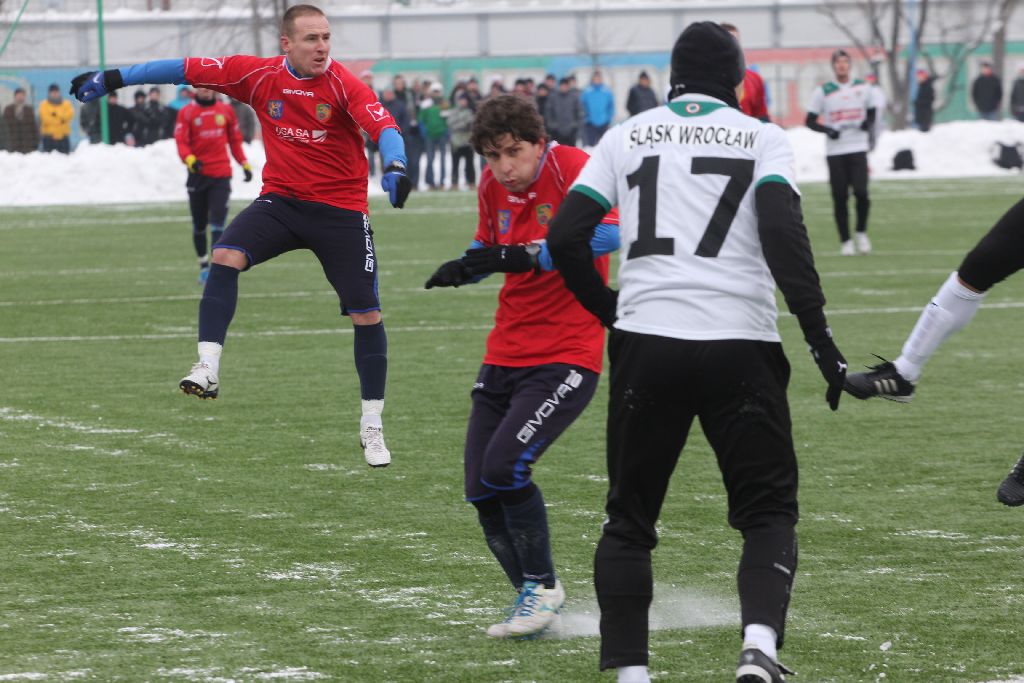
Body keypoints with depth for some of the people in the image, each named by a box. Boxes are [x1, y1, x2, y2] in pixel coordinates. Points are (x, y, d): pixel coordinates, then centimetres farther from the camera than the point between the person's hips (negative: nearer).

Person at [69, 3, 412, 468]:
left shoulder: (343, 84, -14)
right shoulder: (258, 75, -6)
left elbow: (383, 126, -27)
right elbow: (188, 70, -1)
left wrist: (395, 167, -49)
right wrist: (112, 79, 0)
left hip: (341, 211, -2)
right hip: (281, 199, 2)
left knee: (366, 314, 0)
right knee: (225, 255, -25)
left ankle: (372, 426, 14)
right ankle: (208, 368, -27)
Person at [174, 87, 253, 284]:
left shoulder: (226, 110, 7)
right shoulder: (186, 113, 1)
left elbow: (235, 140, 15)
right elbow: (181, 141, -8)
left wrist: (244, 164, 9)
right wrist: (190, 159, -27)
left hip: (221, 177, 0)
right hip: (197, 175, 0)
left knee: (218, 223, -13)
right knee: (199, 225, 11)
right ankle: (203, 266, 27)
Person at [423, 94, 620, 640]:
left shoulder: (571, 167, -14)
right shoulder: (494, 186, 7)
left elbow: (609, 234, -32)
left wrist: (521, 256, -37)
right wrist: (463, 268, -1)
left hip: (567, 354, -7)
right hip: (505, 354, 7)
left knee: (504, 466, -21)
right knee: (481, 490, 2)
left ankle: (542, 588, -3)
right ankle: (532, 598, 19)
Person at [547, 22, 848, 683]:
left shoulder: (626, 137, 13)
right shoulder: (762, 138, 7)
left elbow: (565, 238, 7)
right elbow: (784, 236, -8)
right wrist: (821, 340, -9)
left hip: (646, 342, 1)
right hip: (740, 347, -1)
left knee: (629, 520, 14)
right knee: (769, 511, 9)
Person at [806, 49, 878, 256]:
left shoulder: (863, 88, 7)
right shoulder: (823, 91, 2)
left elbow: (872, 113, 19)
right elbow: (810, 120, 5)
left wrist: (868, 123, -4)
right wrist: (826, 130, -13)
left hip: (858, 148, 0)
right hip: (834, 151, 0)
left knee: (861, 192, -14)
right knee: (840, 198, 0)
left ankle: (861, 232, 9)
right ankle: (845, 240, 12)